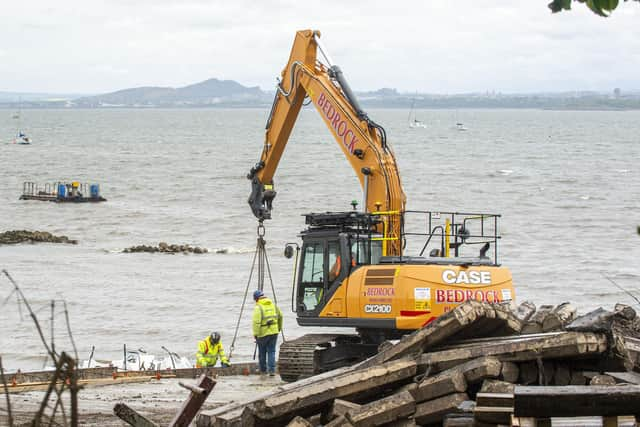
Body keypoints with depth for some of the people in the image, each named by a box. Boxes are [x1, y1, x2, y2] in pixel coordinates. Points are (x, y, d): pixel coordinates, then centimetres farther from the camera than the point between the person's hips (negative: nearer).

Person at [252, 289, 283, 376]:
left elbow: (256, 322, -19)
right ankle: (272, 370, -3)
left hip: (263, 333, -4)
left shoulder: (258, 307, -11)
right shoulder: (272, 304, 8)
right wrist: (279, 327, 31)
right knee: (271, 351, 7)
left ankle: (263, 370, 21)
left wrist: (255, 334, -15)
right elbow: (280, 316, 17)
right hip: (274, 331, 4)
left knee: (262, 352, 11)